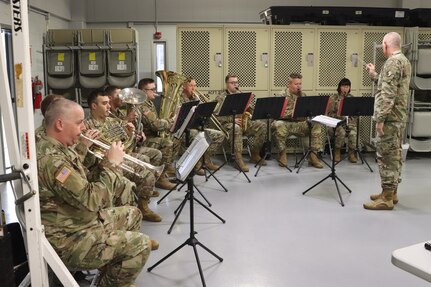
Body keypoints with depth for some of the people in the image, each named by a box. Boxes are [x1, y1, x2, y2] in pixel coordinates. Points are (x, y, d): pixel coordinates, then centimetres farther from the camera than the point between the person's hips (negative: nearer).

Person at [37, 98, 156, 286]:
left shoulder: (58, 149, 6)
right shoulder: (50, 159, -28)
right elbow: (90, 200, -30)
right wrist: (112, 164, -20)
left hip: (80, 220, 10)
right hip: (68, 239, -10)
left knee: (132, 214, 21)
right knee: (140, 244, -14)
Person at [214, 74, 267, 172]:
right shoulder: (221, 97, 2)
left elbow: (250, 110, 20)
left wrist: (249, 109, -5)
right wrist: (232, 119, -20)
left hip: (244, 122, 5)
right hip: (228, 124, -5)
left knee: (262, 125, -17)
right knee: (237, 128, -40)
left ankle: (254, 154, -9)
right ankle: (239, 158, -39)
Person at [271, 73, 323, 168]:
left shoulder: (303, 95, 15)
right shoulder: (281, 96, -1)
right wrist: (292, 112, -24)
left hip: (301, 124, 4)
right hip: (286, 123, -4)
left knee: (317, 125, -21)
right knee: (278, 125, -38)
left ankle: (313, 156, -17)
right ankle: (282, 153, -19)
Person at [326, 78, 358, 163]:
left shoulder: (352, 98, 14)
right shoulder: (333, 98, 4)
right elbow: (329, 113, -1)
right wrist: (337, 115, -18)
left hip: (350, 122, 2)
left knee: (353, 133, -31)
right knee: (342, 132, -34)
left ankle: (352, 153, -10)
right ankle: (337, 152, -10)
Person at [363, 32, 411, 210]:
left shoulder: (393, 62, -16)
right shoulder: (403, 60, 16)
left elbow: (388, 94, -23)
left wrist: (380, 118, -22)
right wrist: (374, 75, 25)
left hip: (390, 117, -10)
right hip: (398, 116, 10)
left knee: (386, 156, -6)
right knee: (394, 155, 14)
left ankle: (386, 198, -1)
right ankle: (391, 193, 23)